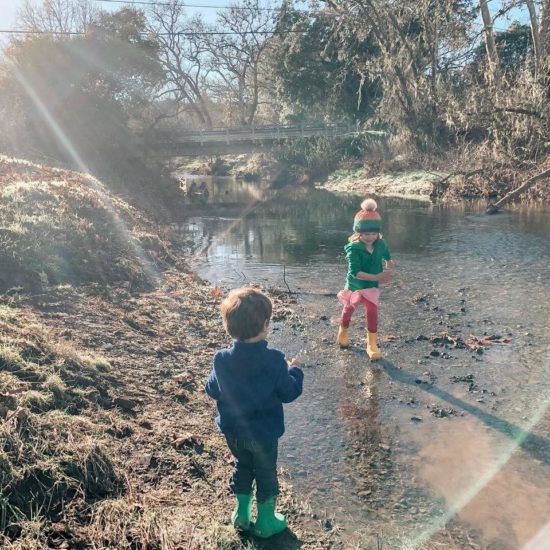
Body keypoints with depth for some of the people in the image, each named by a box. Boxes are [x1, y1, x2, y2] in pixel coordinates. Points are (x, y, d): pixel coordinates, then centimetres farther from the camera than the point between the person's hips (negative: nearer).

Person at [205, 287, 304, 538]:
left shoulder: (222, 359, -17)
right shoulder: (274, 360, -26)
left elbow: (211, 390, -2)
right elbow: (289, 393, -14)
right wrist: (294, 370, 3)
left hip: (232, 432, 3)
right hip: (264, 434, -3)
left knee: (242, 466, 27)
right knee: (266, 474, 19)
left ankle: (242, 514, 42)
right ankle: (265, 521, 36)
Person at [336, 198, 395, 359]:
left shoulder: (381, 245, -13)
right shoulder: (354, 249, -29)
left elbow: (388, 259, 8)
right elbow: (355, 272, -34)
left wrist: (390, 270, -12)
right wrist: (377, 277, -40)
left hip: (372, 286, 2)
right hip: (354, 285, -2)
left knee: (372, 313, -4)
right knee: (348, 309, 20)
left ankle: (372, 345, 11)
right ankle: (343, 334, 47)